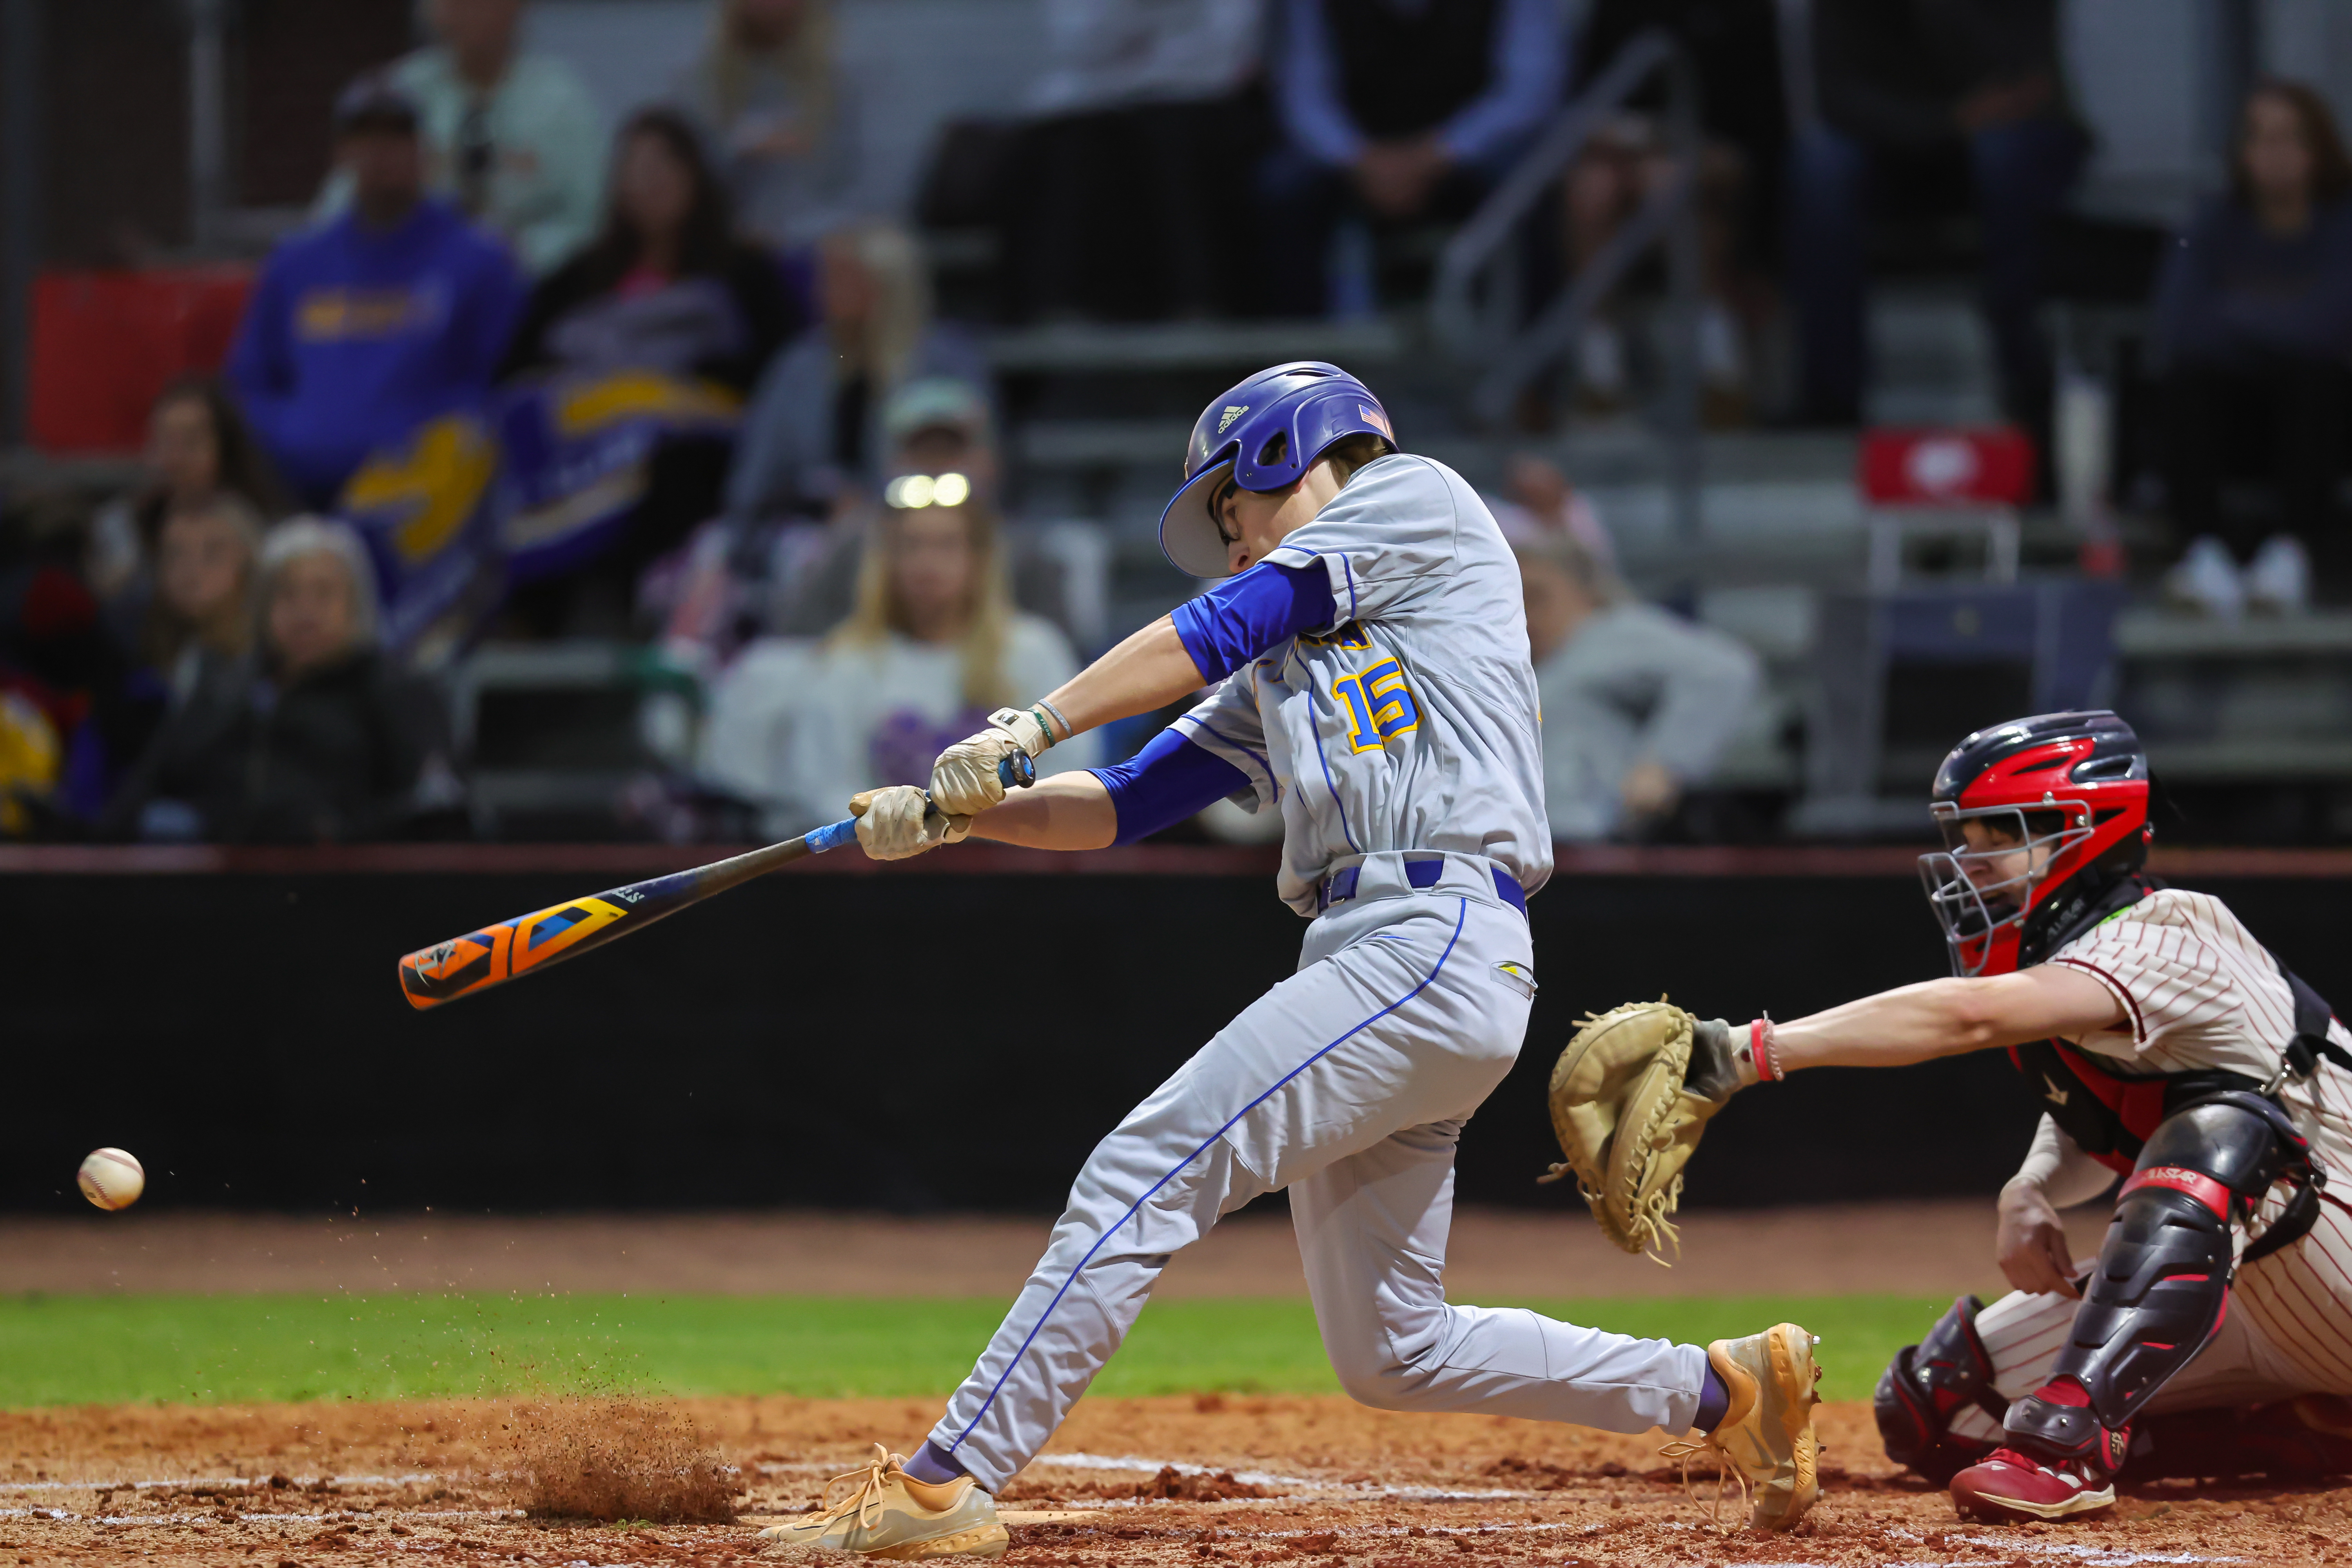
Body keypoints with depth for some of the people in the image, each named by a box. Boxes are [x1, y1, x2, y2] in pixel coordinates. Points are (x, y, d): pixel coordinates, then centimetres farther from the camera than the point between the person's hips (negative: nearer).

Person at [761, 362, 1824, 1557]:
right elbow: (1126, 805, 22)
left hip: (1434, 944, -10)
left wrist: (1033, 726, -9)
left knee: (1140, 1178, -15)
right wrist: (959, 813, 7)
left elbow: (1220, 626, -3)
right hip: (1370, 965, 10)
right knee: (1392, 1353, 10)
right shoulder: (1284, 670, 31)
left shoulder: (1415, 498, 8)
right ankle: (1725, 1389, 19)